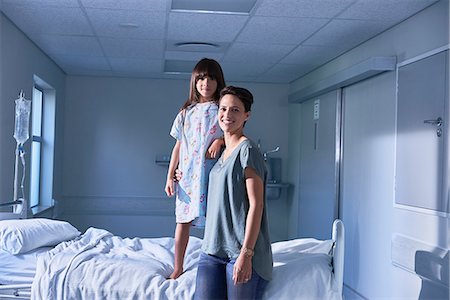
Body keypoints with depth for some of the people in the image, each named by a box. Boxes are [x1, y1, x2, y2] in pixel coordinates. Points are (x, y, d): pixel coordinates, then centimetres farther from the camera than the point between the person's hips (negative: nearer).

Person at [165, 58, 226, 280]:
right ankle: (177, 268, 15)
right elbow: (178, 146, 11)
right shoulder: (186, 112, 10)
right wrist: (170, 176, 8)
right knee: (183, 221, 5)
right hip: (187, 175, 3)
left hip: (213, 175, -2)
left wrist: (221, 140, -17)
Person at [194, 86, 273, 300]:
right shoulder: (223, 153, 15)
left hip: (241, 250, -7)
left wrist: (246, 254, -17)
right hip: (212, 249, 7)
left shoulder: (247, 150, -8)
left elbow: (256, 205, -13)